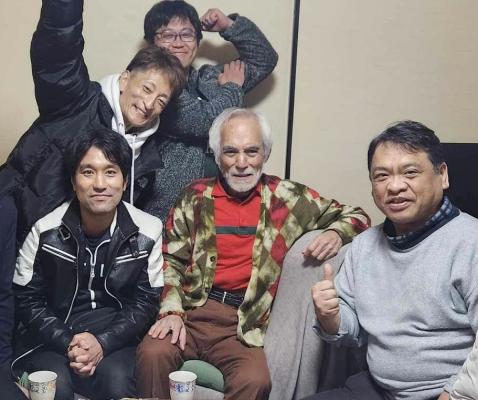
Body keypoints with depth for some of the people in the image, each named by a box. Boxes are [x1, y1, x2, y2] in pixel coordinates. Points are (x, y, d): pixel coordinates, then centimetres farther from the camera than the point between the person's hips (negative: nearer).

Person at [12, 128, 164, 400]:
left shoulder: (148, 232, -6)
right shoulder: (46, 231, -7)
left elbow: (146, 301, -3)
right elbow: (27, 299, -1)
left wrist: (103, 343, -18)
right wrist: (68, 344, -16)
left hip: (117, 336, 0)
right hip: (54, 337, 1)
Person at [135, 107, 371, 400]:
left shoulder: (287, 198, 8)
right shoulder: (196, 197, 10)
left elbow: (356, 216, 13)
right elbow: (171, 260, 10)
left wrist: (336, 234, -10)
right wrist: (172, 310, -7)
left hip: (246, 322, -1)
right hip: (192, 310, 1)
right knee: (153, 353, -29)